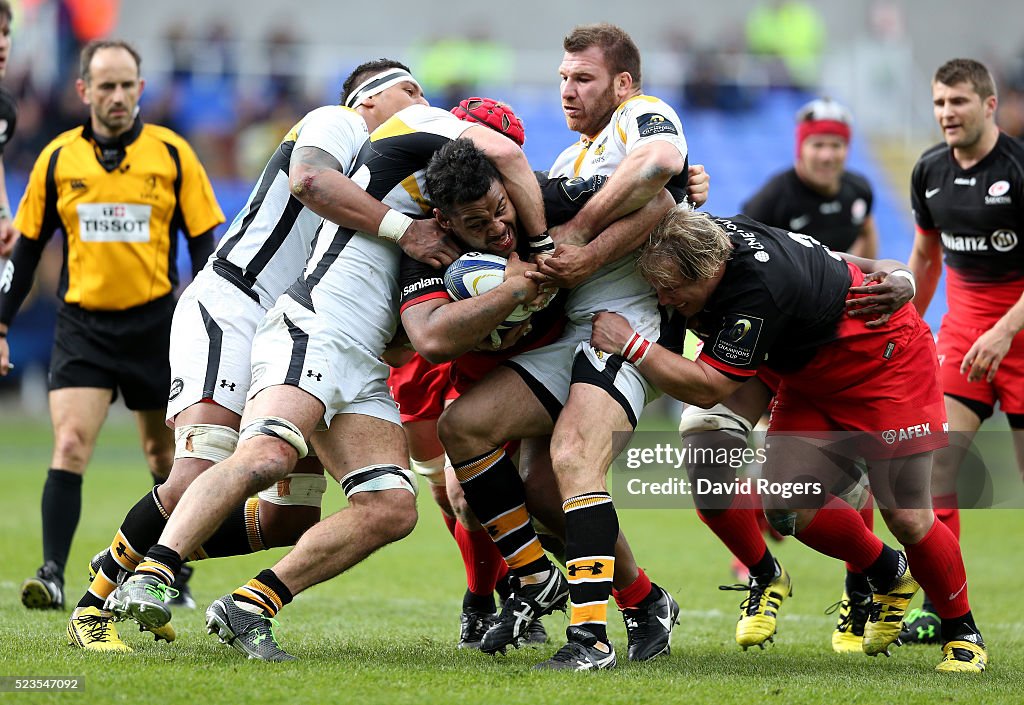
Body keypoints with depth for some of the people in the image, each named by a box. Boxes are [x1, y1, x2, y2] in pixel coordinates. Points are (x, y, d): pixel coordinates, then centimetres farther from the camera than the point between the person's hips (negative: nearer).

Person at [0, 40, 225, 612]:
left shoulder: (172, 154, -2)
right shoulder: (57, 159, 1)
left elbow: (205, 243, 2)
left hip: (155, 322, 0)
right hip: (83, 323, 0)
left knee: (164, 453, 10)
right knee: (69, 445, -15)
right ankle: (53, 575, -18)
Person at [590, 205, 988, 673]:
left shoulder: (760, 288, -38)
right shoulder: (705, 237, -15)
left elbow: (708, 389, -35)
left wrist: (631, 344, -37)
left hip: (886, 360, -8)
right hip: (811, 380, 8)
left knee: (906, 517, -11)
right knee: (787, 510, -6)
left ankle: (962, 631, 13)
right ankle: (889, 576, 20)